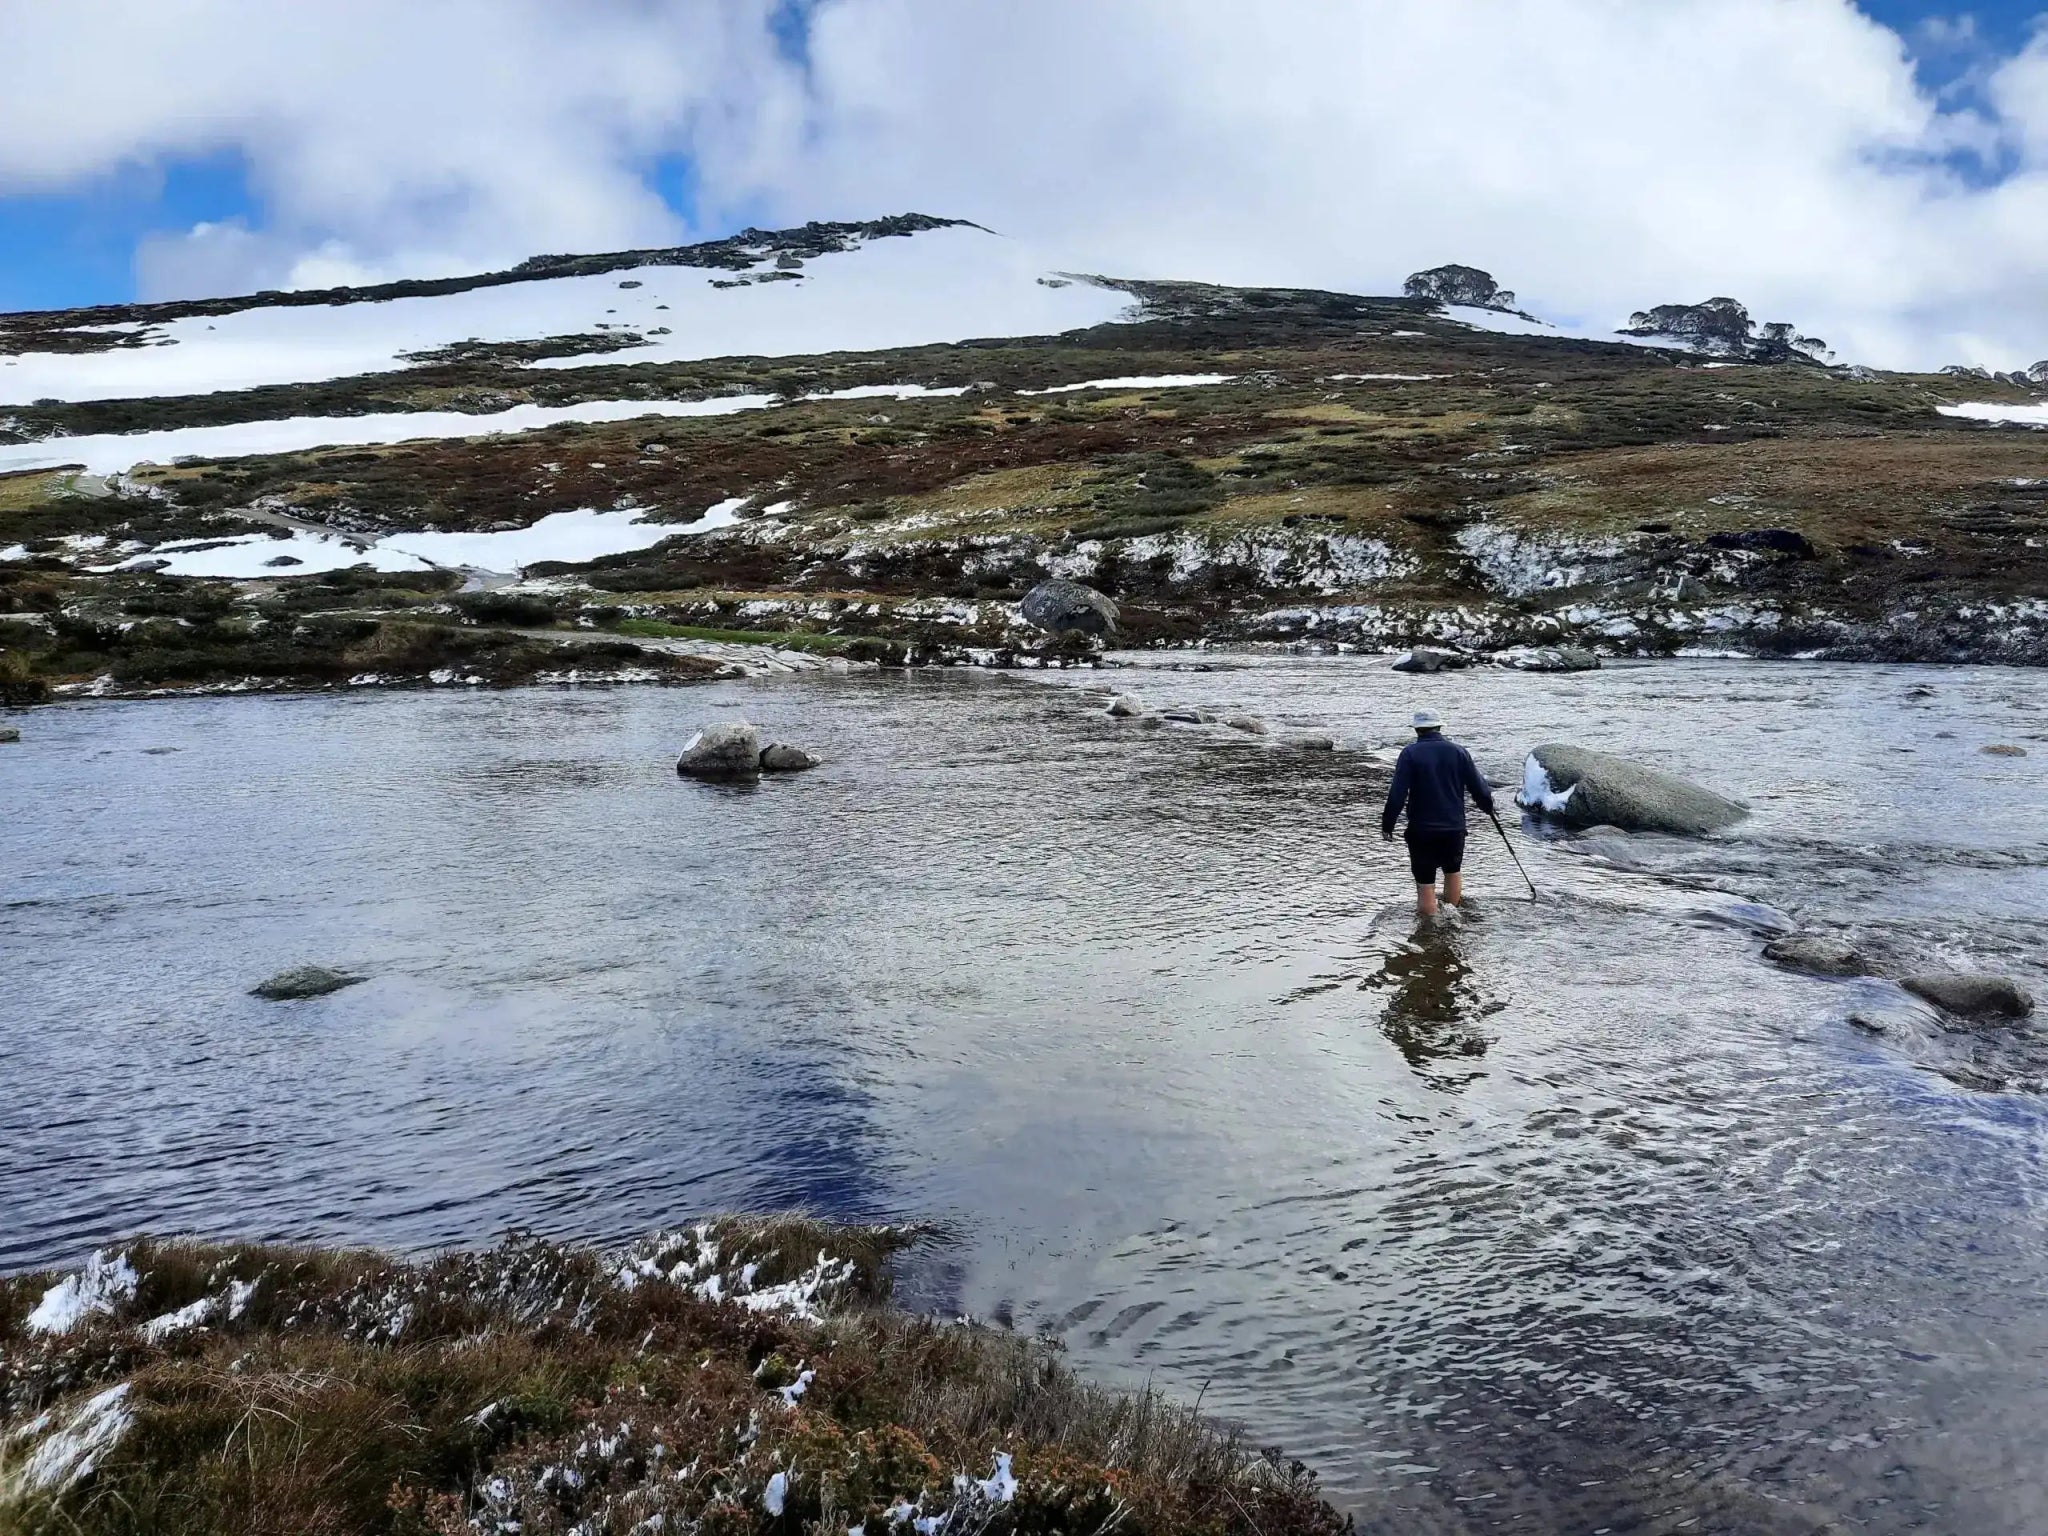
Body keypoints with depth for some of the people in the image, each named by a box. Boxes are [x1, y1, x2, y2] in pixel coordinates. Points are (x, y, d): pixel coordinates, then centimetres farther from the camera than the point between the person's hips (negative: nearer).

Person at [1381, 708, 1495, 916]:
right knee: (1453, 870, 25)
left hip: (1421, 829, -3)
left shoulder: (1410, 753, -8)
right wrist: (1488, 805, 26)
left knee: (1425, 880, 3)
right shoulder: (1458, 751, 1)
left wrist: (1387, 824, -6)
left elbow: (1397, 794, -13)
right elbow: (1477, 786, 6)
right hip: (1454, 827, 3)